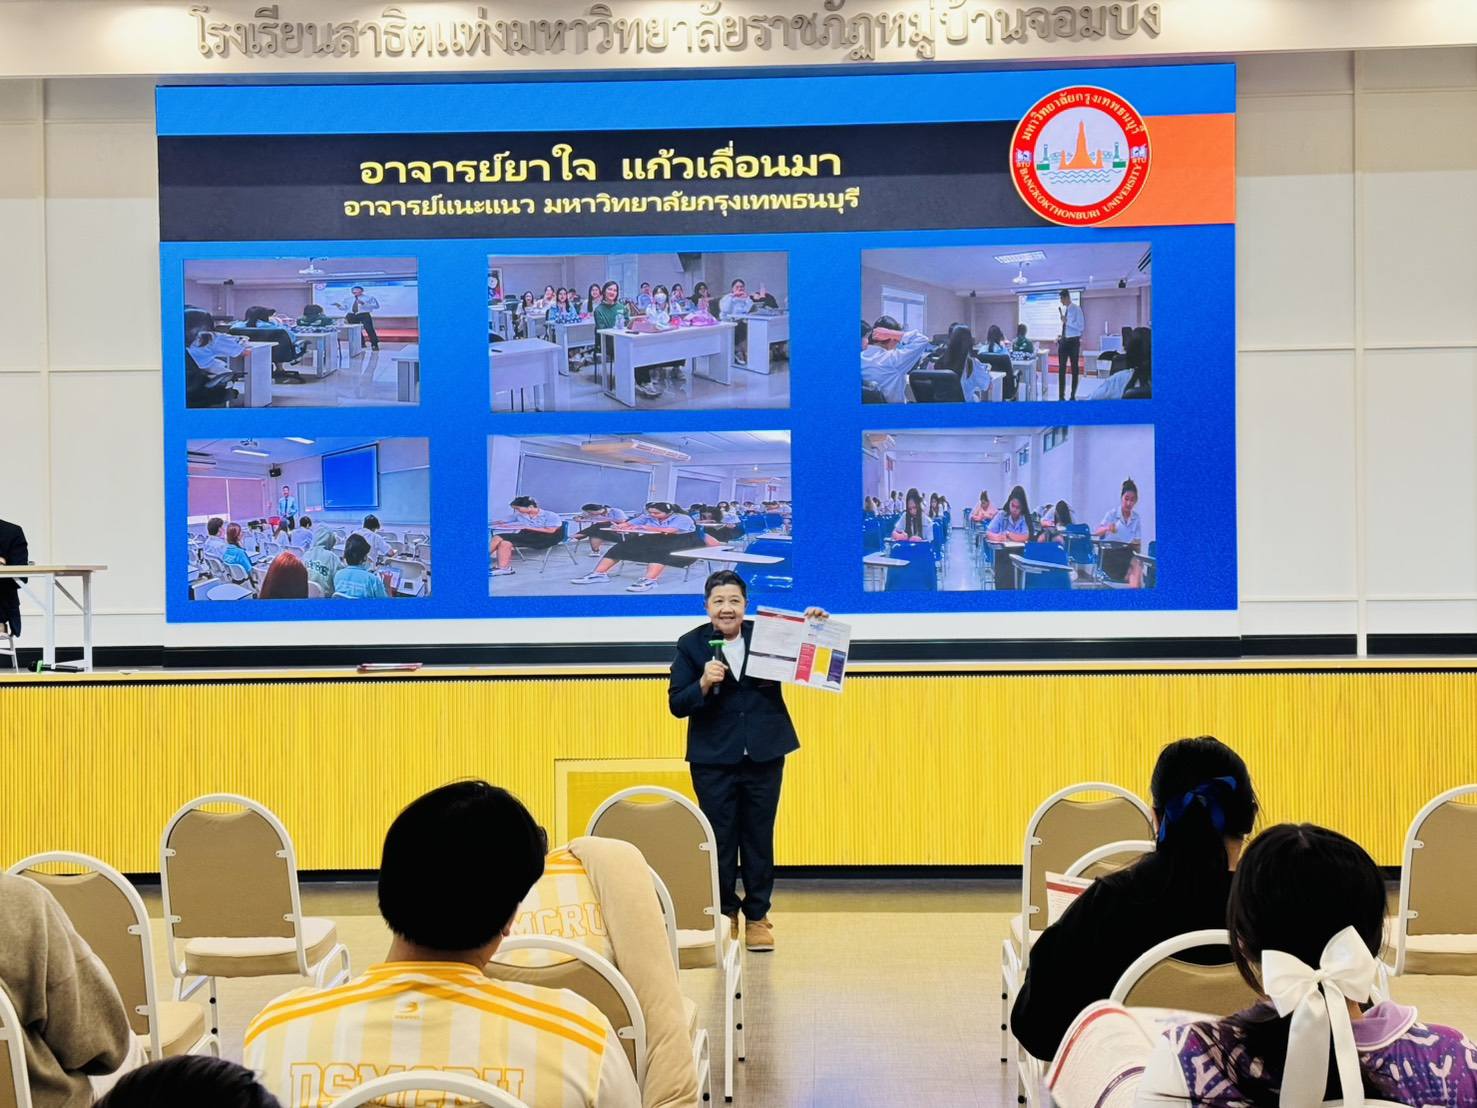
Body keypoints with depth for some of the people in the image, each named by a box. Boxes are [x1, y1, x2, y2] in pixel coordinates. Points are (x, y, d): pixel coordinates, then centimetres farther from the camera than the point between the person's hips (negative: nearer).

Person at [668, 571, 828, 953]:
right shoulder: (691, 645, -2)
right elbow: (677, 705, -6)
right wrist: (704, 683, -23)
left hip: (764, 755, 1)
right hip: (714, 759, -1)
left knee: (759, 838, 7)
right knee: (720, 839, 6)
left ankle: (758, 915, 17)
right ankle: (725, 914, 20)